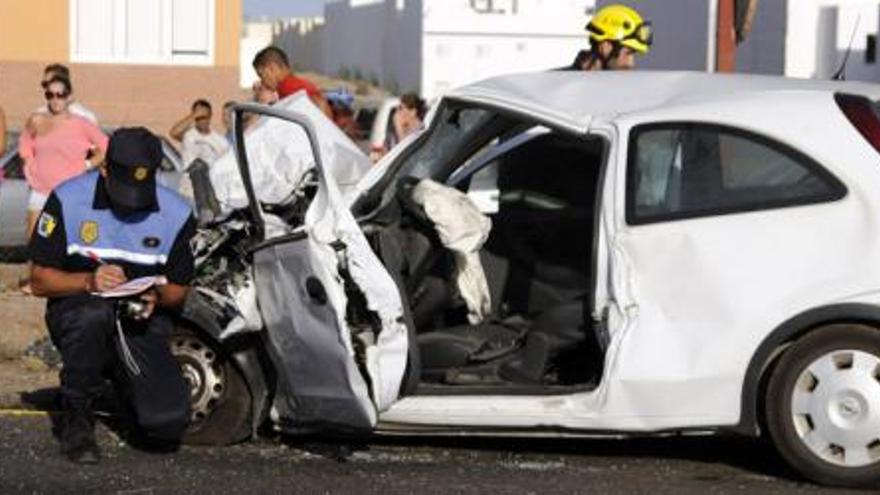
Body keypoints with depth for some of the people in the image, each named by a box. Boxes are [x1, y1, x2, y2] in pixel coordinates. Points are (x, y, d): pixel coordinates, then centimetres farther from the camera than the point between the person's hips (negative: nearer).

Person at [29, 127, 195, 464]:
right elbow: (39, 281, -7)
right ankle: (76, 421, -17)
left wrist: (157, 296, -17)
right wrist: (88, 281, -26)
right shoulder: (67, 200, -7)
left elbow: (179, 290, 7)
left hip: (141, 321, 2)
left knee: (167, 424, -19)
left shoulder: (176, 214, -2)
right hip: (75, 307, -2)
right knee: (94, 315, -41)